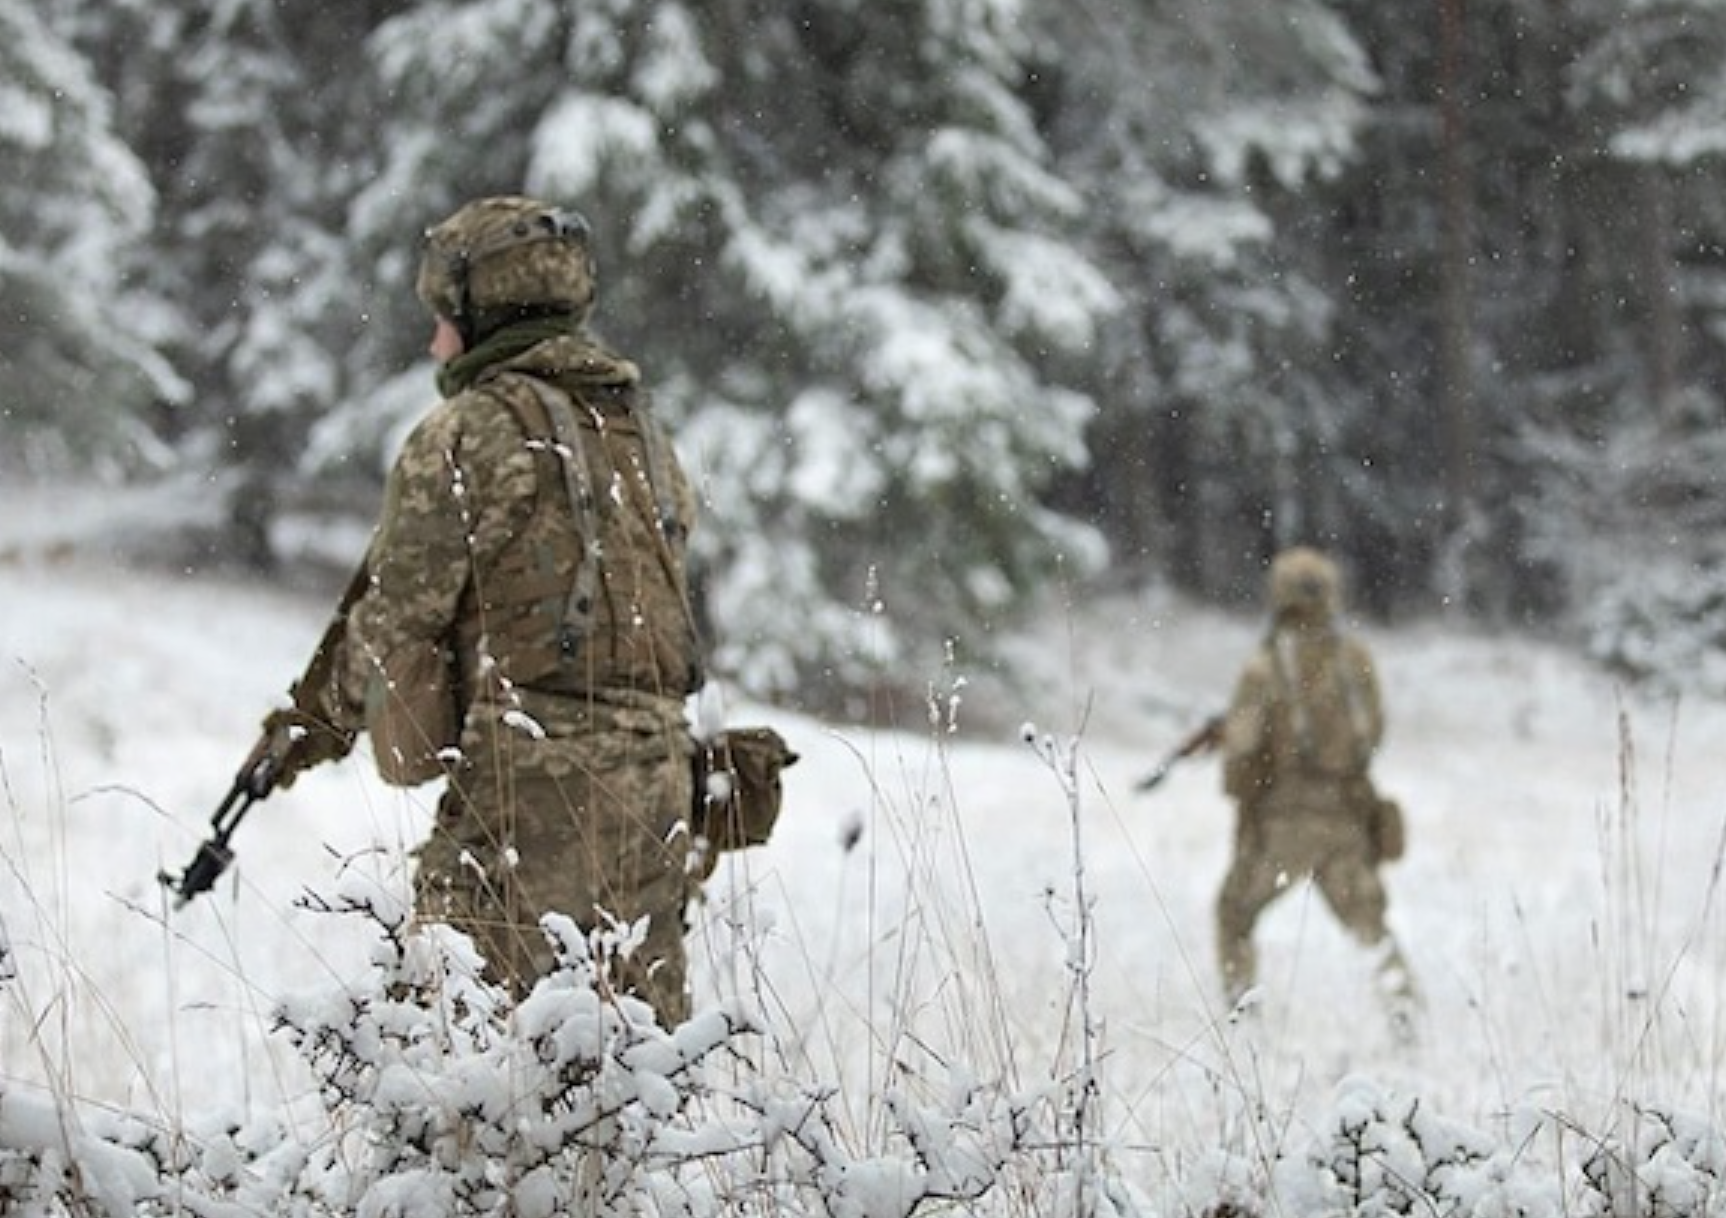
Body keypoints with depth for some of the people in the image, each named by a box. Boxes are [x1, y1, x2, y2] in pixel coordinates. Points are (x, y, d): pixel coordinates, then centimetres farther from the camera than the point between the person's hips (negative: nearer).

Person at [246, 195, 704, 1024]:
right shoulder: (643, 436, 17)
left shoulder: (471, 433, -7)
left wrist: (320, 720, 14)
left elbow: (399, 611, -5)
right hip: (654, 779, 8)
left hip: (528, 777, -7)